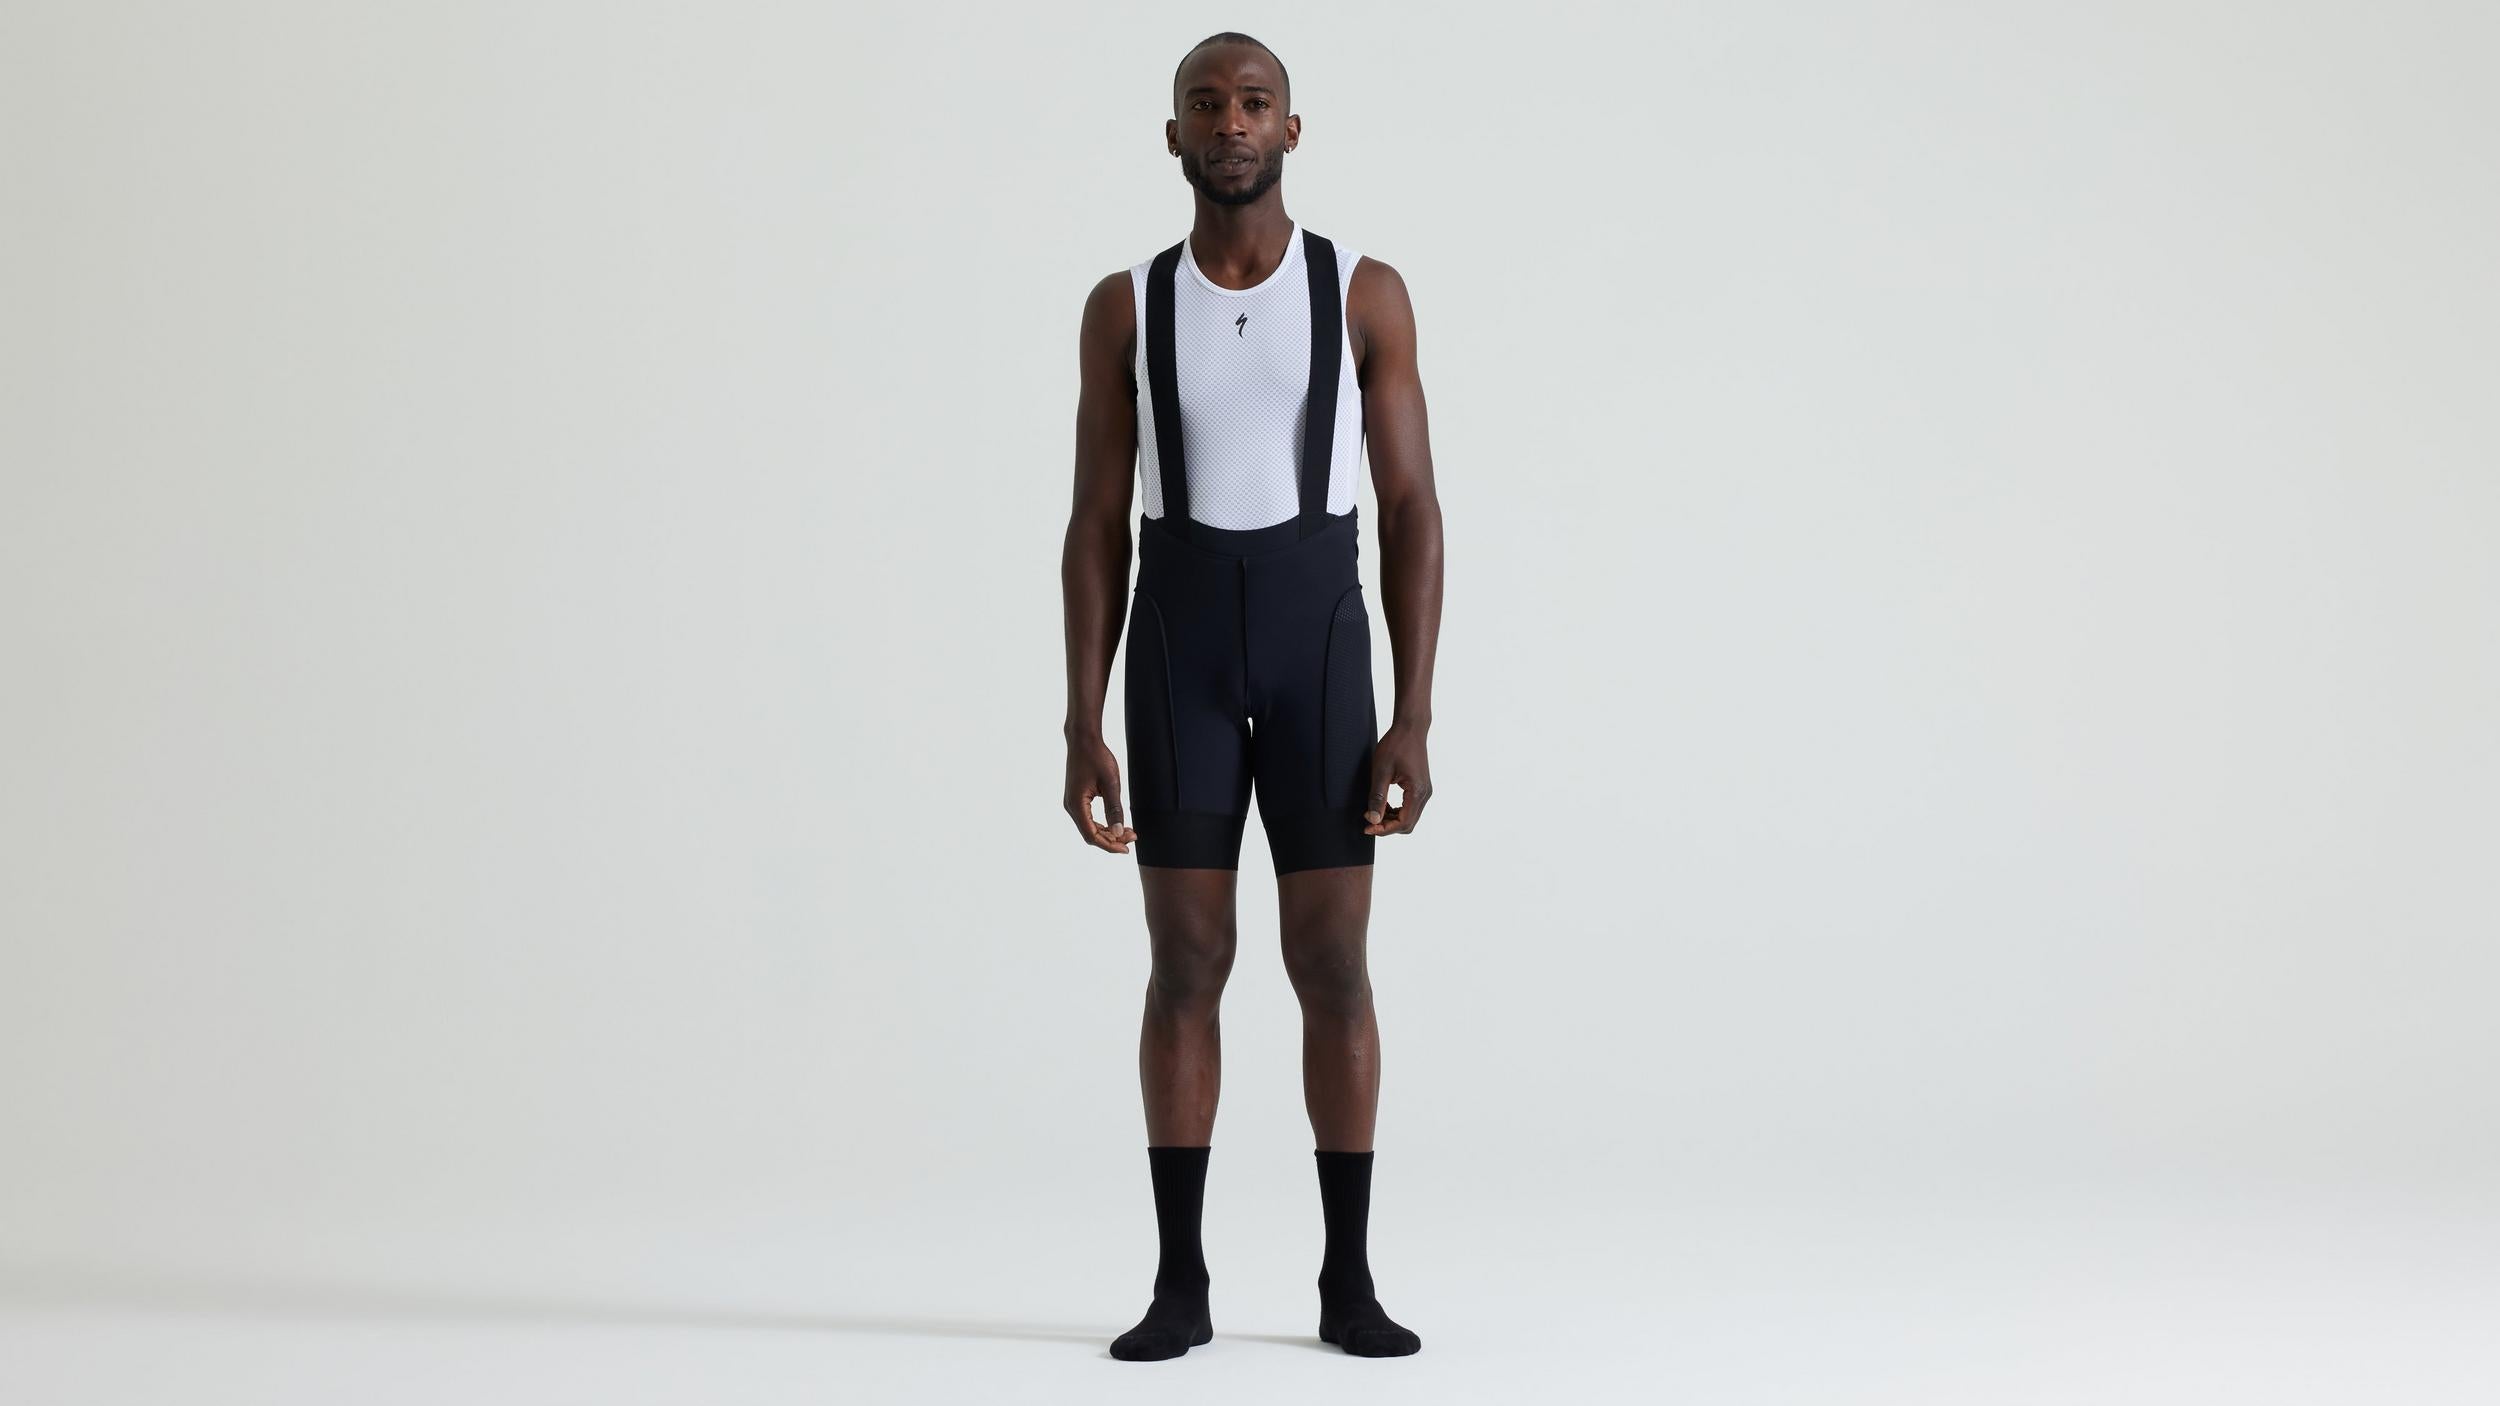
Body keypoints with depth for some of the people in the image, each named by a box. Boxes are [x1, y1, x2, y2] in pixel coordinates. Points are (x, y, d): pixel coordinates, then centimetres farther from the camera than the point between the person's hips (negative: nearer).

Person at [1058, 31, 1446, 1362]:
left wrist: (1415, 722, -5)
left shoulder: (1366, 293, 3)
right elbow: (1096, 532, 6)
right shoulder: (1124, 307, 6)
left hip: (1319, 641, -1)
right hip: (1180, 648, 1)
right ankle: (1180, 1284, 10)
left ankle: (1348, 1282, 10)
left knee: (1332, 967, -1)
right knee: (1185, 968, 0)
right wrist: (1081, 732, -1)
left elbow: (1413, 516, 2)